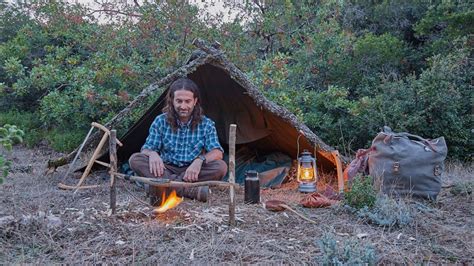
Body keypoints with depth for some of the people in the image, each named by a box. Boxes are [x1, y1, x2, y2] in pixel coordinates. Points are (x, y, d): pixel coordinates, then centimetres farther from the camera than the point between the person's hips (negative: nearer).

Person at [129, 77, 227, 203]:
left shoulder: (206, 124, -3)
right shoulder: (160, 121, -1)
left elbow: (217, 152, -10)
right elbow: (146, 148, 0)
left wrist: (200, 160, -33)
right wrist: (152, 153, -26)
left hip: (192, 173, -1)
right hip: (166, 171, 1)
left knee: (221, 167, -29)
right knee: (135, 159, -26)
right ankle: (191, 190, -37)